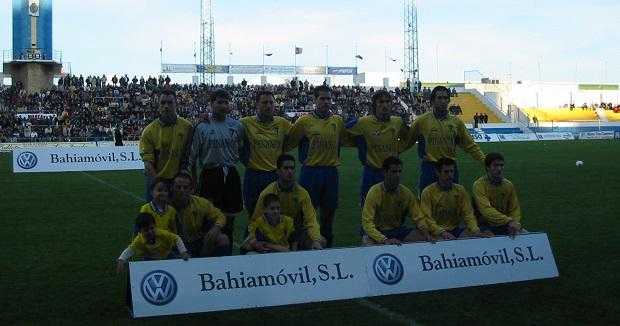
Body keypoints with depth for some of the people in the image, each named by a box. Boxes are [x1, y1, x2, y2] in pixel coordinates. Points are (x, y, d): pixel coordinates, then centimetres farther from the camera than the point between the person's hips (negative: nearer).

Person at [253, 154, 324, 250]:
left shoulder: (302, 193, -7)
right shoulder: (267, 193, -9)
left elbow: (311, 220, -12)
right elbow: (255, 221, -4)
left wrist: (316, 240, -29)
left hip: (297, 233, 1)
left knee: (321, 242, -22)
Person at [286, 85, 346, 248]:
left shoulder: (338, 121, 6)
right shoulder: (304, 121, -4)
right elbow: (289, 142, 1)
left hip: (331, 172, 3)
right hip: (310, 172, -3)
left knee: (329, 210, 12)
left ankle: (328, 241, 26)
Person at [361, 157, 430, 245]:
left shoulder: (406, 193, -4)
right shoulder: (375, 192, -17)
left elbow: (418, 218, 2)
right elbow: (367, 223, -23)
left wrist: (424, 230, -22)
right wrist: (384, 240, -37)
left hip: (398, 230, 5)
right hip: (378, 231, -4)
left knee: (423, 237, -18)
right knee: (368, 242, -37)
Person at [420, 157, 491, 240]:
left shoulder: (460, 190, 9)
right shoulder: (428, 192, -4)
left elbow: (468, 214, 1)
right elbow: (427, 218, -12)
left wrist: (476, 231, -18)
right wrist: (442, 232, -30)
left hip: (455, 230, 5)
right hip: (437, 233, -4)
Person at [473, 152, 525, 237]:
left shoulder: (509, 185, 5)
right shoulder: (479, 185, -12)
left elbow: (514, 210, 8)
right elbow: (486, 210, -24)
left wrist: (514, 223, -14)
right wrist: (509, 221, -33)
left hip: (505, 226, 5)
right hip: (486, 226, -5)